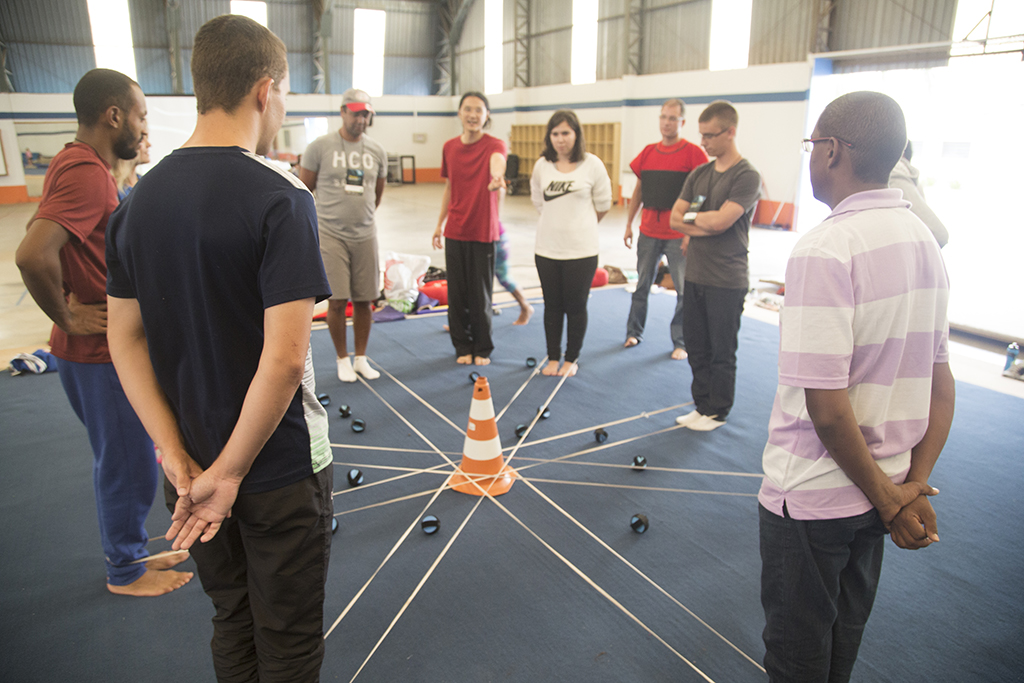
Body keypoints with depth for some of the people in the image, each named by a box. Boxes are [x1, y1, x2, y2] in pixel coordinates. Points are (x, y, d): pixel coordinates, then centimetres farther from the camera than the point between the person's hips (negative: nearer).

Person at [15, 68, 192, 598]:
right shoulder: (86, 172, -22)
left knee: (121, 462, 21)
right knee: (128, 466, 6)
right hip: (102, 354, -10)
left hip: (103, 350, 10)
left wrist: (72, 302, 9)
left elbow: (55, 248, 19)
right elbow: (32, 255, -34)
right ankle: (126, 572, 25)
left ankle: (129, 552, 38)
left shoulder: (77, 164, 10)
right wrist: (68, 317, -20)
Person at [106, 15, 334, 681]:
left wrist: (178, 456, -1)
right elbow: (285, 357, -26)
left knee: (232, 625, 26)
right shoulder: (279, 196, -19)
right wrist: (229, 472, -15)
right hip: (279, 468, -6)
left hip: (192, 466, 6)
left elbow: (125, 337, 2)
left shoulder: (141, 196, 1)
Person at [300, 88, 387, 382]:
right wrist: (329, 216, 9)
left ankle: (361, 358, 21)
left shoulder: (377, 151, 7)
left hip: (365, 235, 3)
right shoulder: (320, 147, -4)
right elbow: (303, 190, 3)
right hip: (330, 235, -3)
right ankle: (342, 359, 15)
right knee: (337, 300, -3)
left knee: (364, 300, 6)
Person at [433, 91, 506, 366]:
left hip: (483, 232, -3)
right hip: (455, 232, 4)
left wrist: (497, 176, -57)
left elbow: (497, 160, -34)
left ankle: (482, 349, 21)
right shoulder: (450, 147, 6)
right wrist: (439, 224, 16)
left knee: (481, 294, 3)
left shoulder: (494, 144, -8)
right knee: (457, 293, 8)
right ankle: (463, 346, 24)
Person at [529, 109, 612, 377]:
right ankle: (553, 358, 25)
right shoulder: (541, 165, 2)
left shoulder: (592, 164, -5)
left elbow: (603, 204, 3)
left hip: (581, 250, -2)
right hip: (547, 248, 3)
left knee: (576, 307, 6)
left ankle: (571, 359, 22)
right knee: (552, 306, 11)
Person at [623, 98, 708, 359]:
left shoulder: (693, 153, -5)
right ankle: (634, 332, 25)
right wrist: (629, 225, 13)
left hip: (679, 235, -4)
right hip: (648, 232, 4)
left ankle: (680, 342, 12)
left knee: (685, 291, 1)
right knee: (642, 284, 12)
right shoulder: (648, 152, 9)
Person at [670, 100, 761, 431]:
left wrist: (691, 216, -3)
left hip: (727, 280, -6)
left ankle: (717, 412, 19)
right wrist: (705, 225, -10)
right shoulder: (698, 174, 11)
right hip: (695, 275, 7)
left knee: (722, 351, 4)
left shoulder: (747, 176, -10)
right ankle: (702, 405, 27)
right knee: (695, 346, 13)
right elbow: (674, 219, 5)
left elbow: (720, 220, -21)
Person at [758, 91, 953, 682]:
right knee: (845, 635, 27)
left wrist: (890, 500, -13)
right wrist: (915, 483, 1)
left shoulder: (824, 249, -24)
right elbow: (942, 380, 5)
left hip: (813, 495, -7)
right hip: (878, 490, 7)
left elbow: (827, 406, -26)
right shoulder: (924, 239, 2)